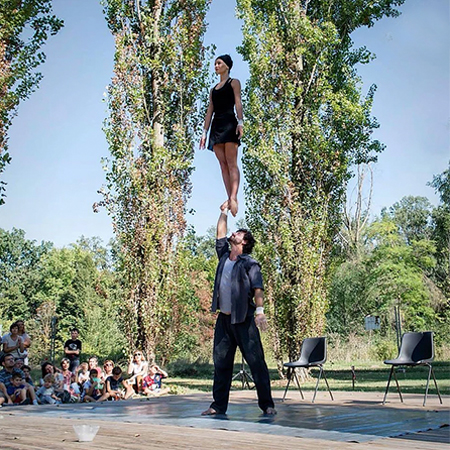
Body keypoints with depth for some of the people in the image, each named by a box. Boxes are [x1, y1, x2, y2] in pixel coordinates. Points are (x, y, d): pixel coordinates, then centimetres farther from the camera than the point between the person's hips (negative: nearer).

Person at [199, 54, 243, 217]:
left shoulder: (234, 82, 11)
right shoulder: (213, 89, 27)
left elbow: (238, 102, -5)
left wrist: (240, 122, -20)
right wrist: (204, 132, 13)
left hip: (229, 123, -6)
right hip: (216, 126, 6)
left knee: (231, 163, -16)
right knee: (223, 164, -3)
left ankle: (234, 198, -26)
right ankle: (230, 199, -7)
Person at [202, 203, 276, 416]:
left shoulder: (250, 264, -3)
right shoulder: (224, 256, 14)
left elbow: (257, 288, -13)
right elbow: (220, 235, 24)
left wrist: (259, 310, -25)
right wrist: (224, 213, 25)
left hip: (244, 319, -6)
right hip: (224, 319, 6)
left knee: (256, 362, -3)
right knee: (221, 363, 8)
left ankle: (267, 404, 3)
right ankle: (219, 405, 15)